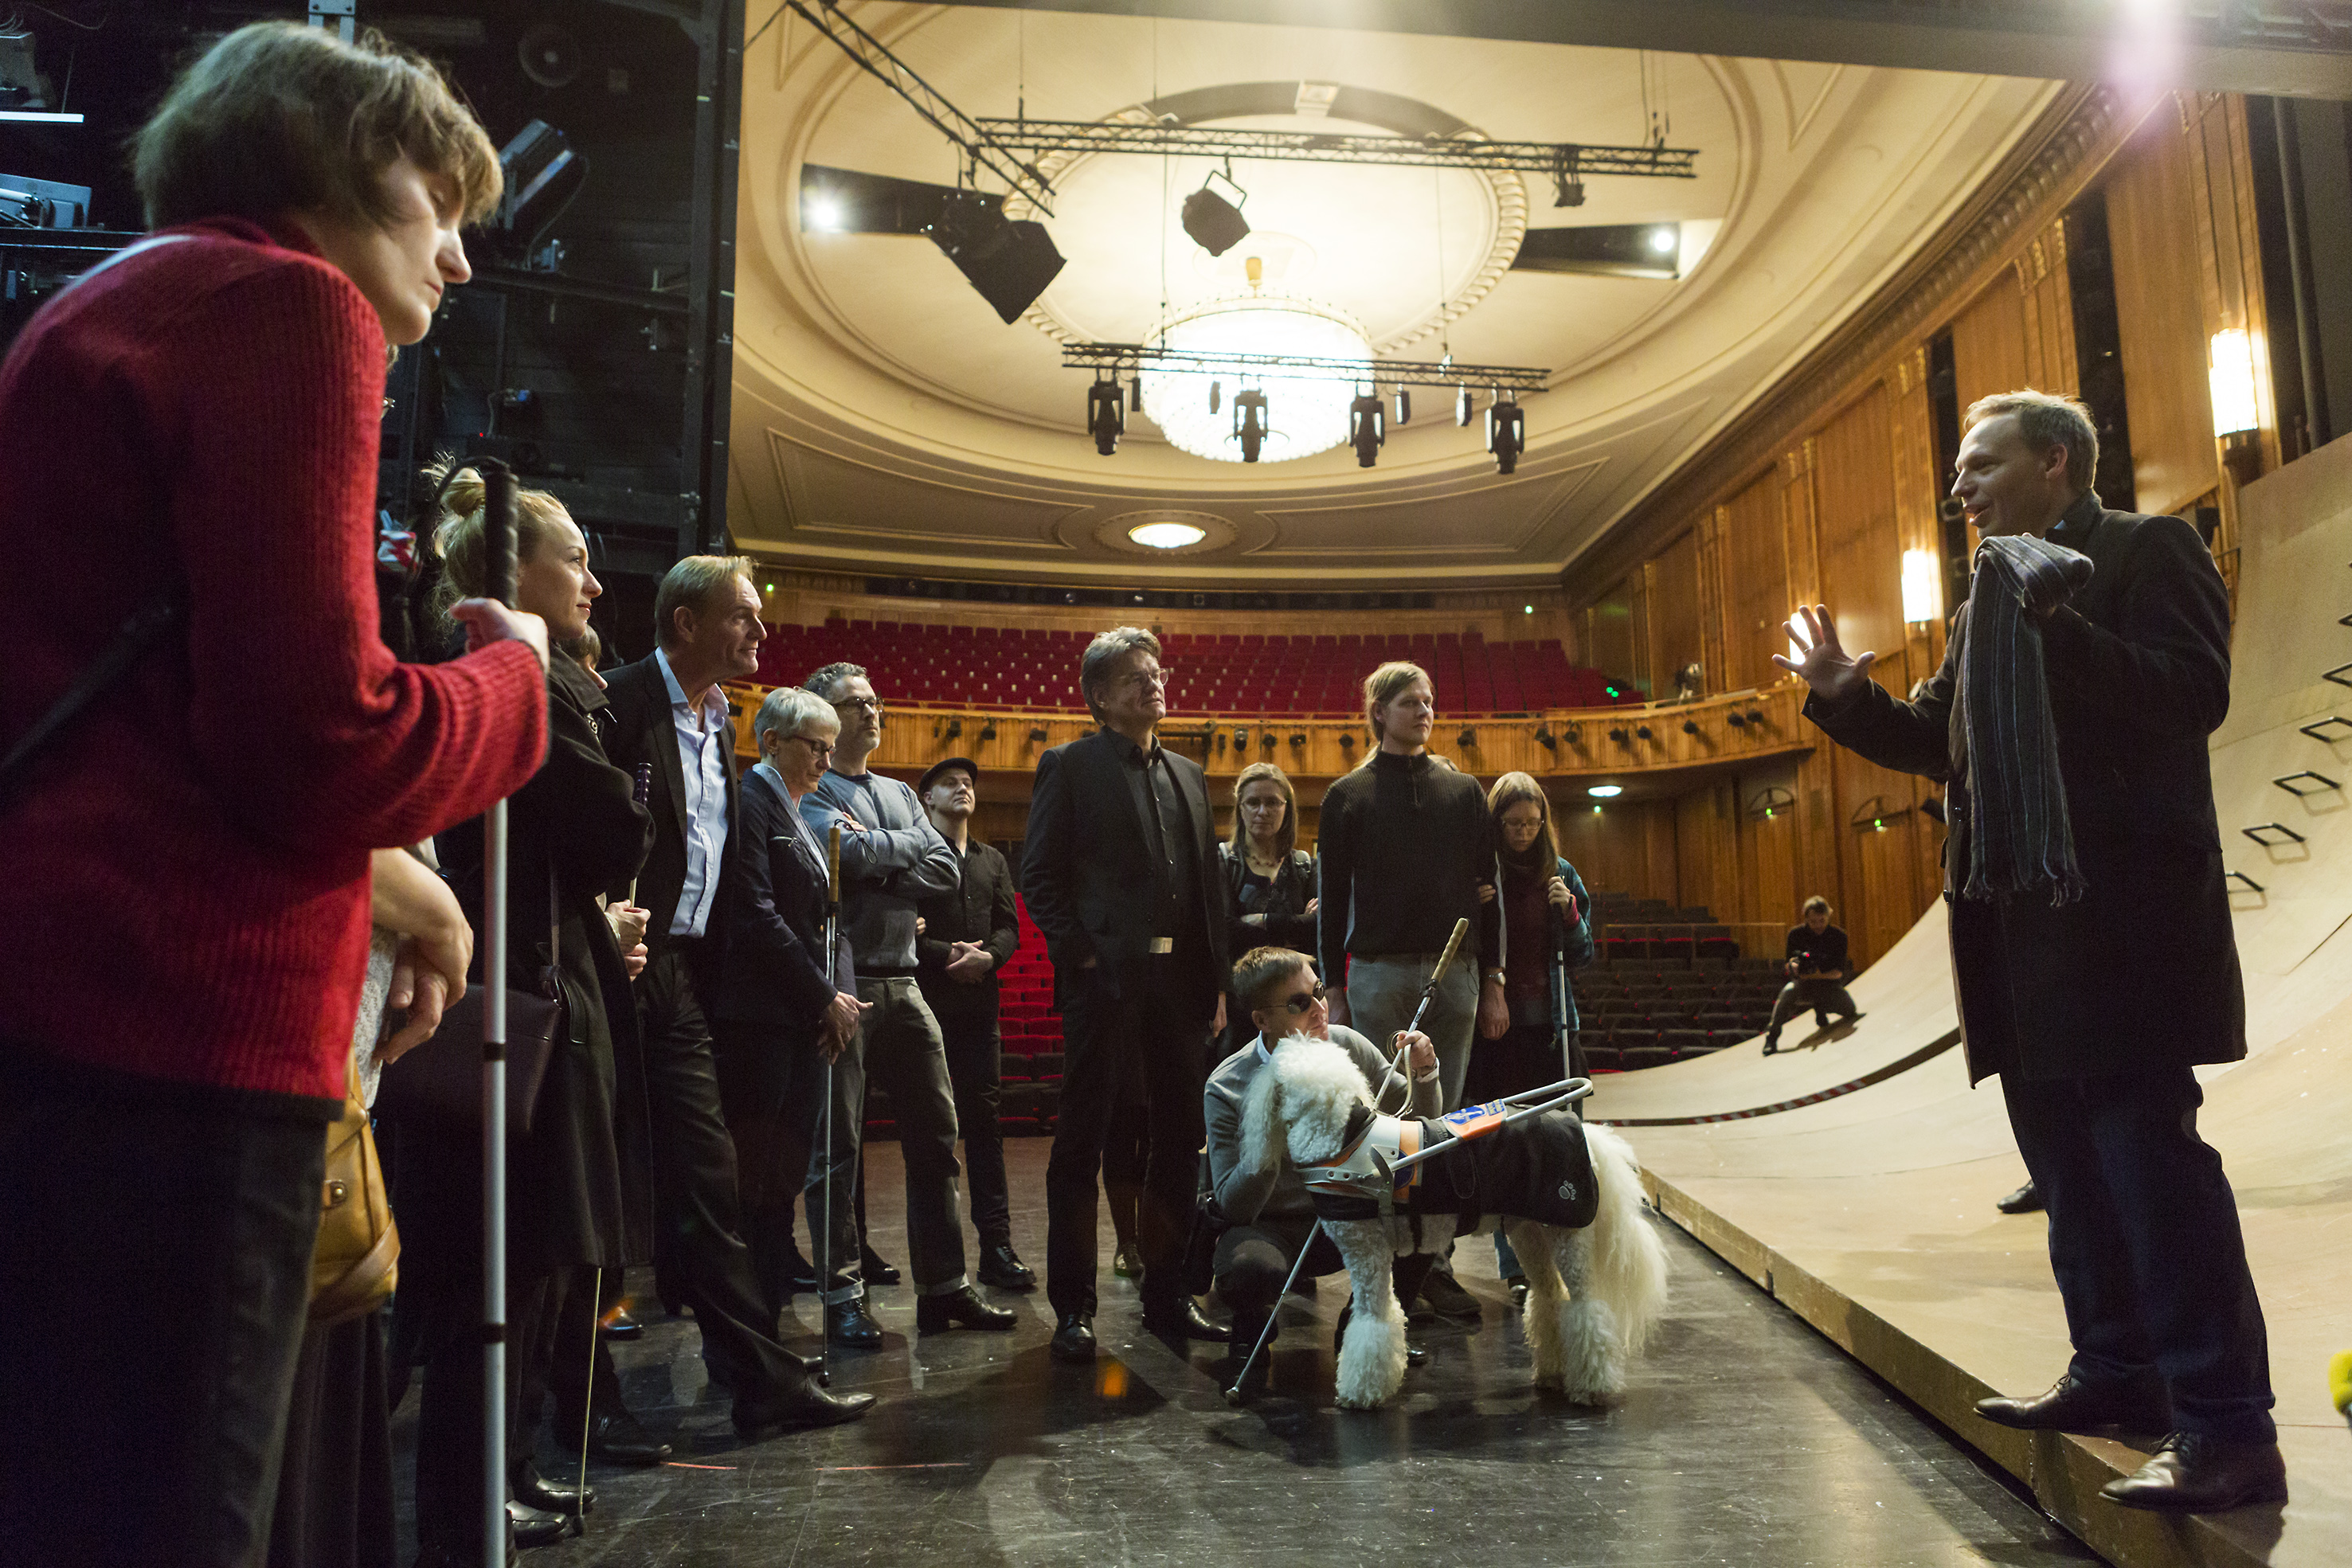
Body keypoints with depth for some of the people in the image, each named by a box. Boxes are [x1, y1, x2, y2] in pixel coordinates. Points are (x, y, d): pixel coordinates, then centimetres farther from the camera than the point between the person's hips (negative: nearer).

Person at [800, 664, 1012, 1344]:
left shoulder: (901, 796, 19)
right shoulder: (809, 791, -1)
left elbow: (947, 871, 6)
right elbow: (848, 854, -18)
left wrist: (876, 857, -7)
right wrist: (909, 846, -2)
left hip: (903, 986, 7)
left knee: (935, 1138, 9)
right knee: (838, 1147, 1)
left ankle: (943, 1287, 18)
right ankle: (843, 1297, 10)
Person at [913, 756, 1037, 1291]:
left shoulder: (992, 860, 20)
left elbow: (1009, 927, 12)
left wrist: (987, 955, -8)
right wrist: (946, 953, -16)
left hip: (979, 1002, 4)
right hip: (926, 1001, -4)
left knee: (984, 1118, 1)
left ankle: (996, 1245, 1)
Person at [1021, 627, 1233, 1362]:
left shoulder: (1188, 775, 19)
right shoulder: (1070, 766, 2)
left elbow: (1208, 882, 18)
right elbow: (1038, 874, -3)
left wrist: (1218, 981, 11)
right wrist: (1078, 953, -12)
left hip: (1180, 979, 6)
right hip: (1105, 977, -6)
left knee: (1179, 1142, 10)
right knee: (1082, 1143, 0)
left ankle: (1167, 1296, 22)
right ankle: (1073, 1308, 9)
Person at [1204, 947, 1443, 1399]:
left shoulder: (1347, 1046, -5)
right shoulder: (1226, 1089, -17)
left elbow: (1421, 1121, 8)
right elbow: (1234, 1206, -19)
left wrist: (1423, 1073, -14)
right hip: (1269, 1226, -4)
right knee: (1250, 1269, -39)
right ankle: (1253, 1330, 2)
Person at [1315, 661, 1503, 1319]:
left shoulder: (1463, 792, 13)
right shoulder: (1349, 796, 7)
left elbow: (1486, 892, 12)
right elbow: (1333, 899, 5)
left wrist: (1493, 981, 5)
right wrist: (1335, 988, -1)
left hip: (1455, 972, 2)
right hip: (1379, 973, -2)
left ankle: (1435, 1262, 10)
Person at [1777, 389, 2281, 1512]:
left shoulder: (2148, 550, -2)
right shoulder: (1996, 595, 21)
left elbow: (2194, 692, -16)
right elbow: (1939, 743, 21)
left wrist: (2059, 631, -26)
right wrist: (1845, 693, 6)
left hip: (2118, 909, -9)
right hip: (2018, 913, 9)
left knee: (2148, 1149, -9)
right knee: (2066, 1156, 13)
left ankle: (2227, 1429, -1)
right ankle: (2116, 1371, 25)